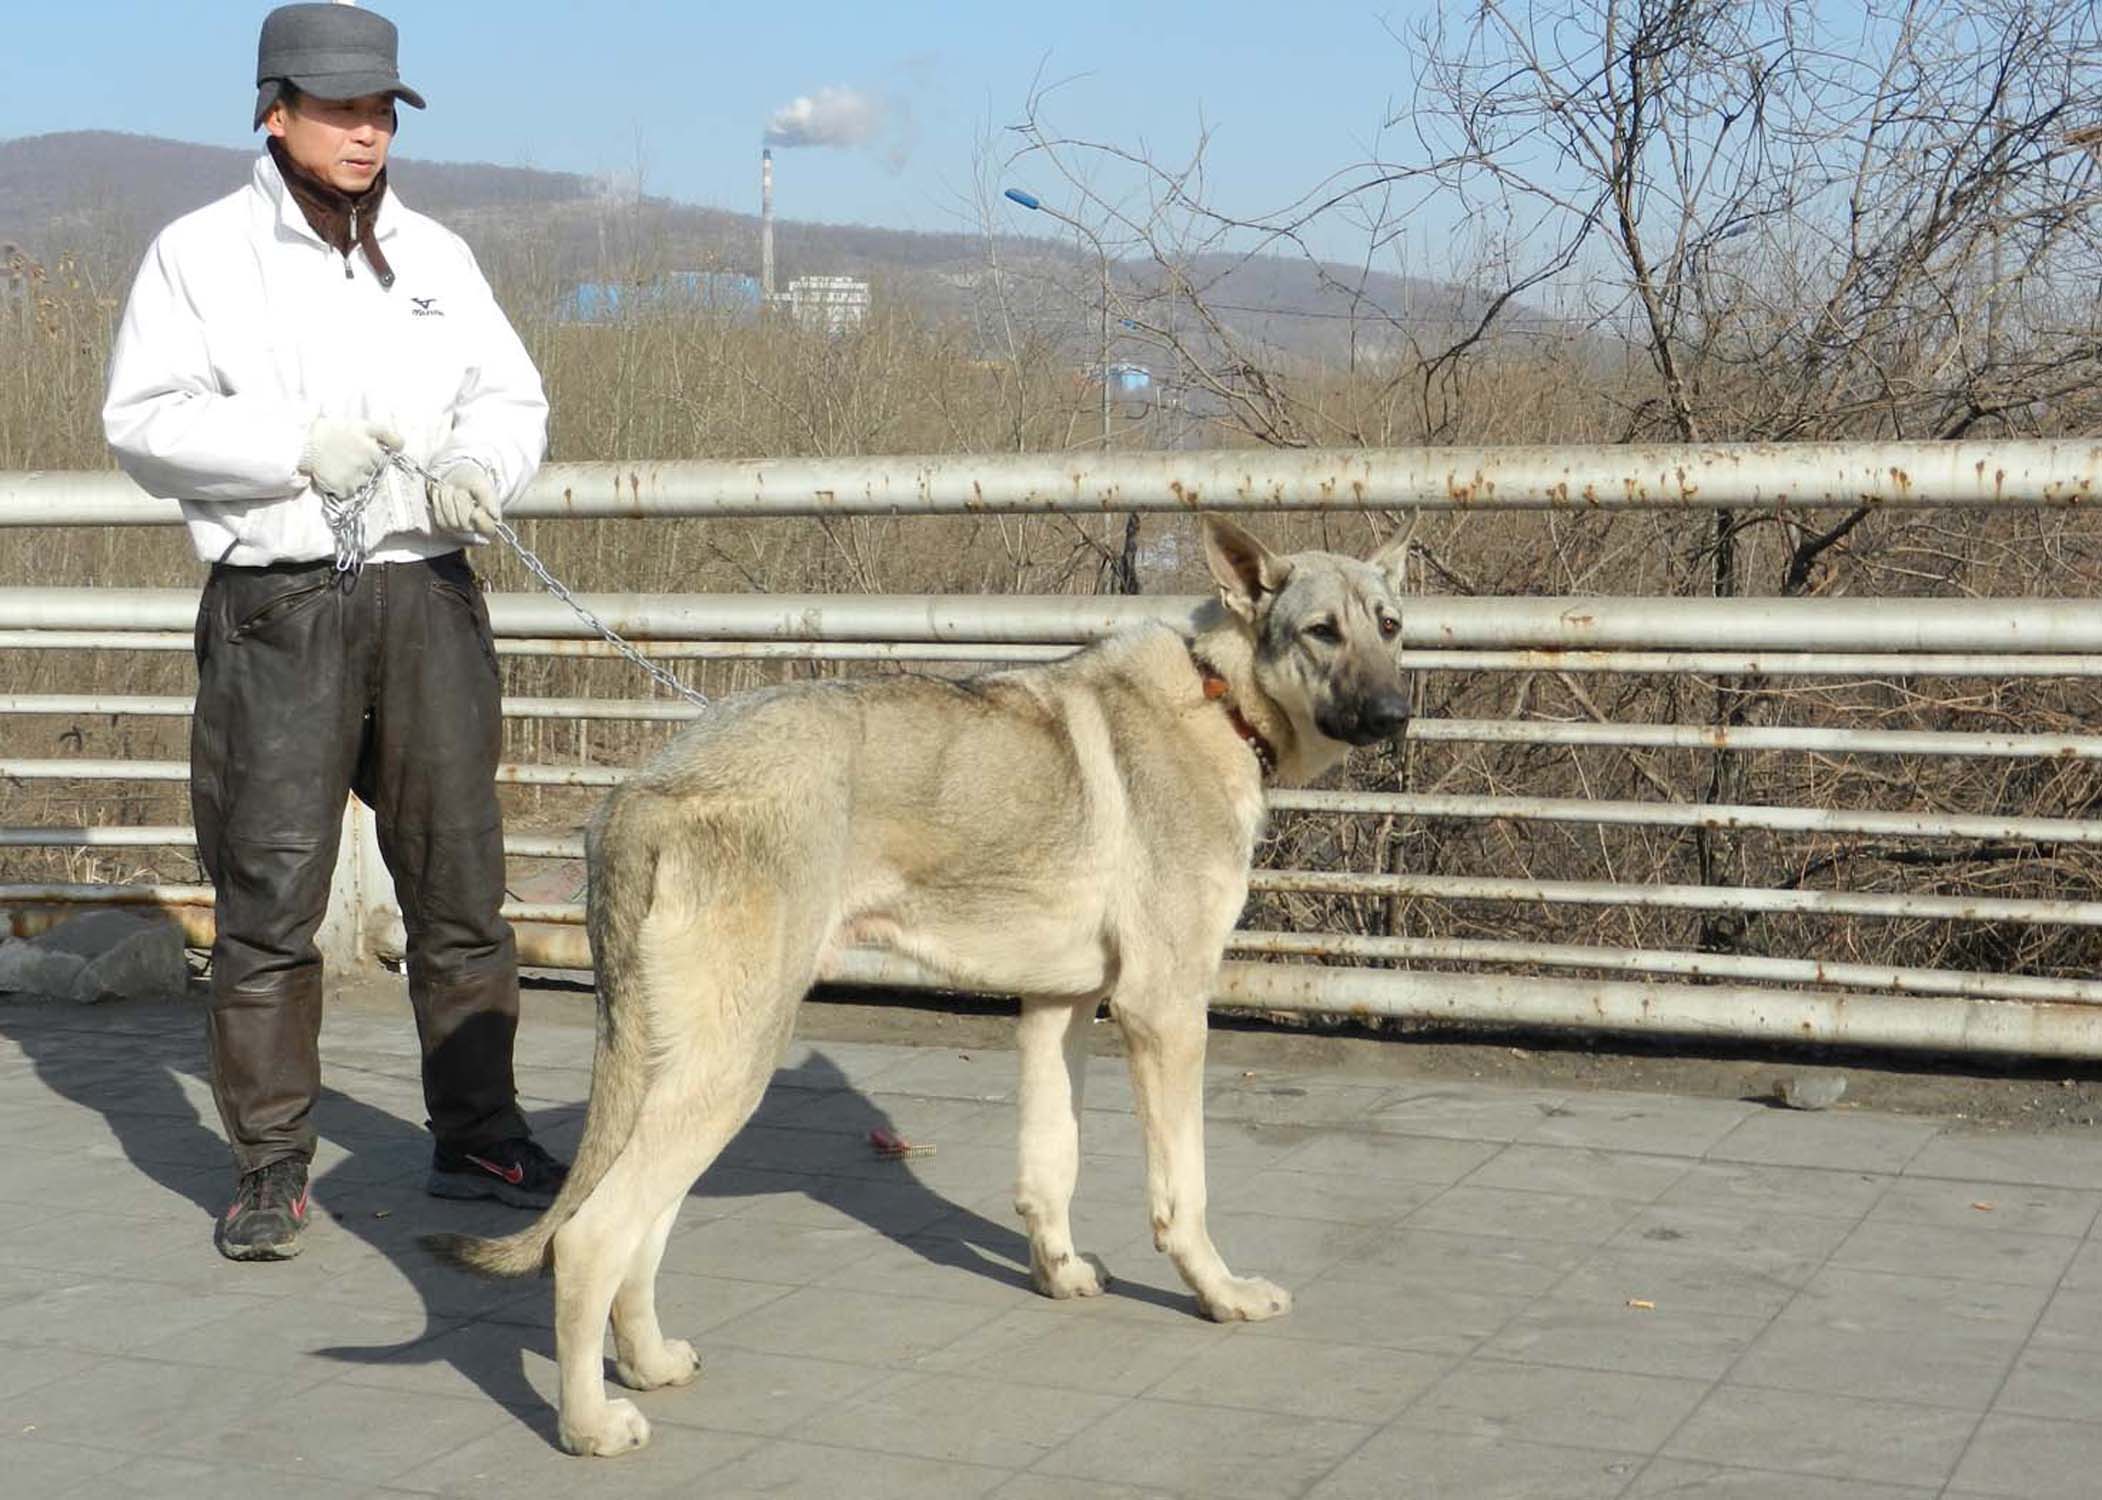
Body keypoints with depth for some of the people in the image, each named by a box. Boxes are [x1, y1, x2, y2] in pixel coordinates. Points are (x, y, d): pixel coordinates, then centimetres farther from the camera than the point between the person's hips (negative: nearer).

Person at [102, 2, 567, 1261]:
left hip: (426, 597, 4)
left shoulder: (434, 256, 13)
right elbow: (144, 419, -5)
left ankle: (479, 1135, 19)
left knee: (460, 877, 6)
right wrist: (298, 448, -18)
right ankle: (272, 1169, 10)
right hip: (277, 605, -3)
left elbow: (511, 394, 12)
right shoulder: (202, 253, 2)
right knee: (269, 896, -1)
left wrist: (481, 467, -11)